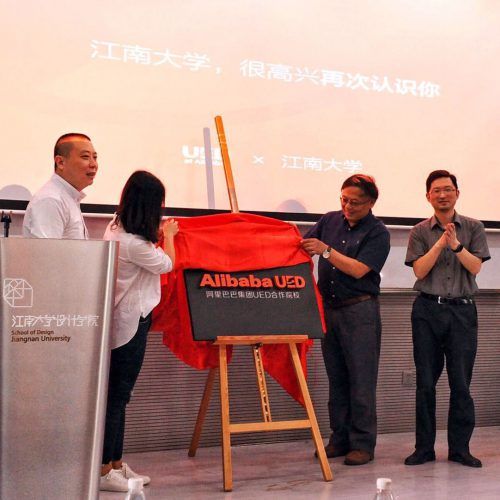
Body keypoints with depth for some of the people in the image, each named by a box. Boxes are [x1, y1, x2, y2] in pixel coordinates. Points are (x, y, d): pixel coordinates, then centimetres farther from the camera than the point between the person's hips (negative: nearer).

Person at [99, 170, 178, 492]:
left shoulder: (117, 229, 7)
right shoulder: (132, 242, -24)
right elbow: (167, 264, -8)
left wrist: (158, 234, 21)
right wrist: (168, 235, 7)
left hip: (125, 321, 10)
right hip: (131, 323, -10)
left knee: (118, 395, 13)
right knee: (117, 396, -3)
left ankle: (115, 463, 21)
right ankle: (104, 471, 4)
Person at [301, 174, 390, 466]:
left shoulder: (378, 233, -6)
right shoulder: (330, 221, 10)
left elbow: (359, 269, -16)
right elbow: (304, 247, 14)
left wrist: (326, 250, -22)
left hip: (360, 310, -5)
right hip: (329, 308, 5)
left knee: (361, 380, -3)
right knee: (336, 379, 10)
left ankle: (363, 444, 4)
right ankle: (340, 439, 19)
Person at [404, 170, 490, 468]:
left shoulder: (473, 228, 7)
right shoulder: (420, 232, 6)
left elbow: (476, 267, -3)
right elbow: (420, 270, -4)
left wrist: (456, 245, -17)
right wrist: (441, 243, -13)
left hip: (462, 311, 0)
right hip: (428, 310, 0)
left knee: (461, 382, 0)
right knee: (426, 382, 3)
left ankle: (460, 448, 11)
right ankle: (424, 447, 12)